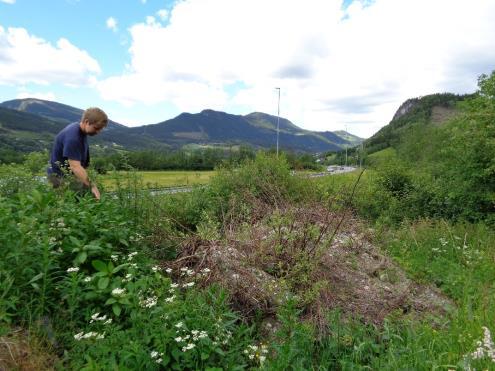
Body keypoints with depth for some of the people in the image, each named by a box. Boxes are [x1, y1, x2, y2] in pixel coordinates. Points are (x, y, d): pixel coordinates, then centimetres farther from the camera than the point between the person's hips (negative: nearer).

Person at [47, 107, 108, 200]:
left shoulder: (82, 131, 3)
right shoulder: (72, 136, -26)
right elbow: (75, 166, -33)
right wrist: (91, 186, -40)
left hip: (71, 174, 9)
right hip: (61, 176, -9)